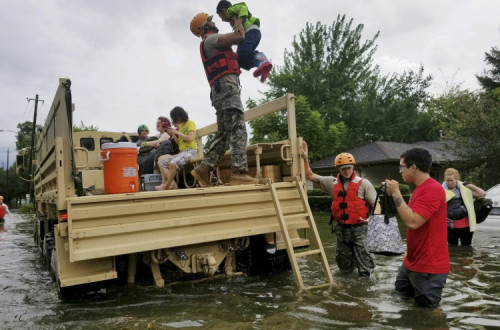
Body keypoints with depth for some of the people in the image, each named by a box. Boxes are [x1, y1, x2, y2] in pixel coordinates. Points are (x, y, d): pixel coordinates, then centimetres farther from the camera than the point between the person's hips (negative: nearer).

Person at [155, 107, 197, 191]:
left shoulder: (190, 123, 0)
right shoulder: (180, 126, 21)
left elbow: (190, 138, -15)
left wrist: (177, 132, -8)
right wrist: (172, 134, 8)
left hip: (190, 151, -9)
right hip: (181, 152, 9)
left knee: (173, 163, -33)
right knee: (161, 162, 0)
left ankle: (167, 186, -15)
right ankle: (173, 184, -12)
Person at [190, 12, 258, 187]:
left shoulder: (212, 45, 32)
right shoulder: (210, 40, 1)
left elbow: (234, 56, 34)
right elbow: (239, 37, -10)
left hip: (221, 90, 10)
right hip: (226, 86, -10)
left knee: (224, 134, 7)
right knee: (238, 129, -18)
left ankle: (204, 168, -1)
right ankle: (239, 173, -25)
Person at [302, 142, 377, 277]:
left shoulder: (363, 183, -3)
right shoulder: (332, 183, 6)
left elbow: (375, 204, -4)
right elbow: (310, 176, 7)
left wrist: (373, 217, -23)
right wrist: (305, 158, -1)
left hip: (358, 227, -4)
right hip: (341, 228, 4)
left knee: (361, 254, -5)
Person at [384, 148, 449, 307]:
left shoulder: (432, 189, -22)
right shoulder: (420, 188, 11)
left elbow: (412, 222, -30)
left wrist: (396, 193, -24)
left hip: (429, 267, -10)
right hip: (412, 262, 10)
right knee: (398, 297, 19)